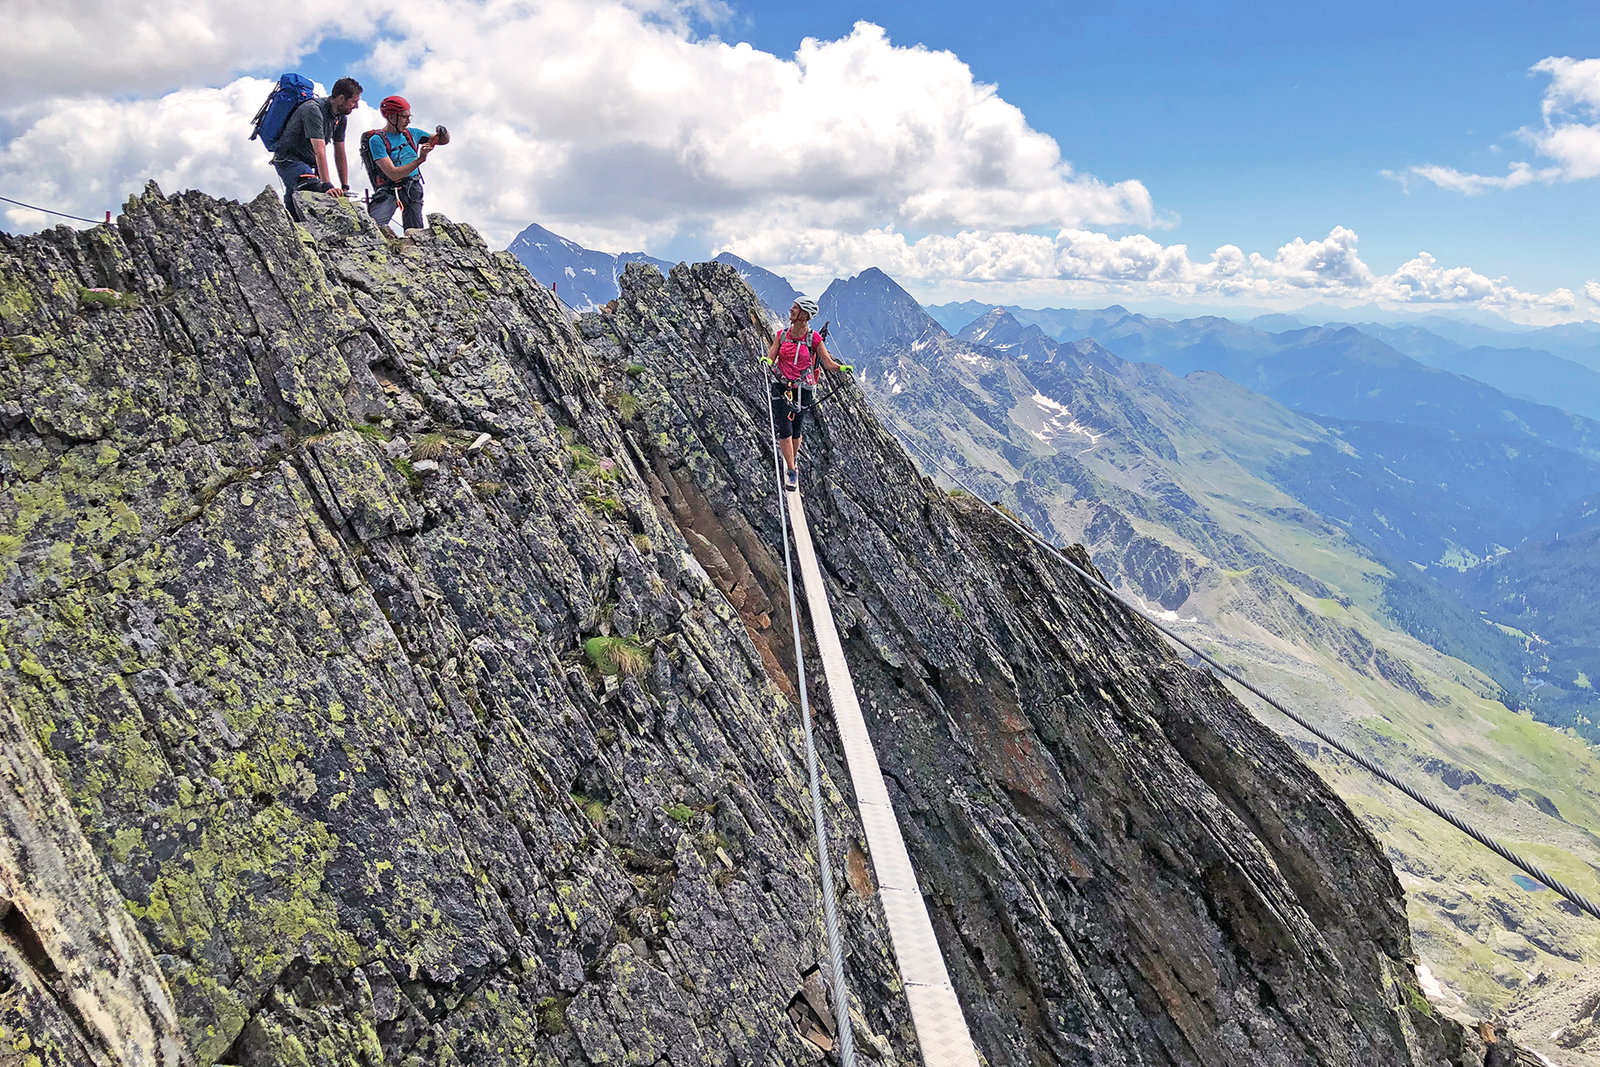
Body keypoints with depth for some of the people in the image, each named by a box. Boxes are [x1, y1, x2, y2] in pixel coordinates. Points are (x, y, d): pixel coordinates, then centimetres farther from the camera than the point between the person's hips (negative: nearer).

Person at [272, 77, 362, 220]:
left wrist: (345, 187, -1)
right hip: (288, 159, -9)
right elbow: (319, 151, -36)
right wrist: (327, 186, -44)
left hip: (309, 162, 9)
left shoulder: (341, 117, 0)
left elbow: (340, 154, 4)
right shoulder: (313, 110, -26)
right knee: (313, 189, -34)